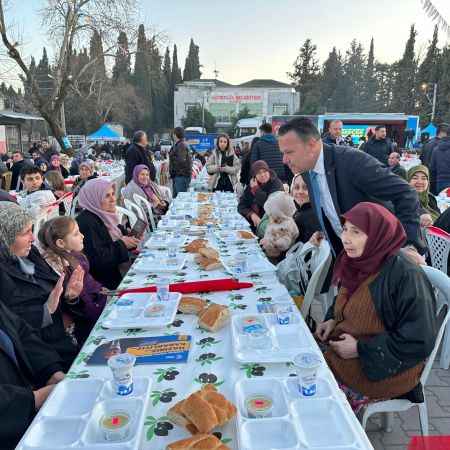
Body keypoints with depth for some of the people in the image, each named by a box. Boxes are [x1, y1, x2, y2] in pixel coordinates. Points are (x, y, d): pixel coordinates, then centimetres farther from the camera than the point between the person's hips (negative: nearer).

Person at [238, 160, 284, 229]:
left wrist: (256, 189, -17)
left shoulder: (276, 183, -9)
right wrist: (252, 214, -20)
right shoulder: (252, 185, 3)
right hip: (255, 225, 3)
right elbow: (241, 206, -1)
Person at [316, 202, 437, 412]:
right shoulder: (359, 263, 0)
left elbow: (419, 342, -23)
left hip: (389, 370, -7)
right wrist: (333, 320, 0)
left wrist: (361, 349, -20)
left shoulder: (406, 275, -24)